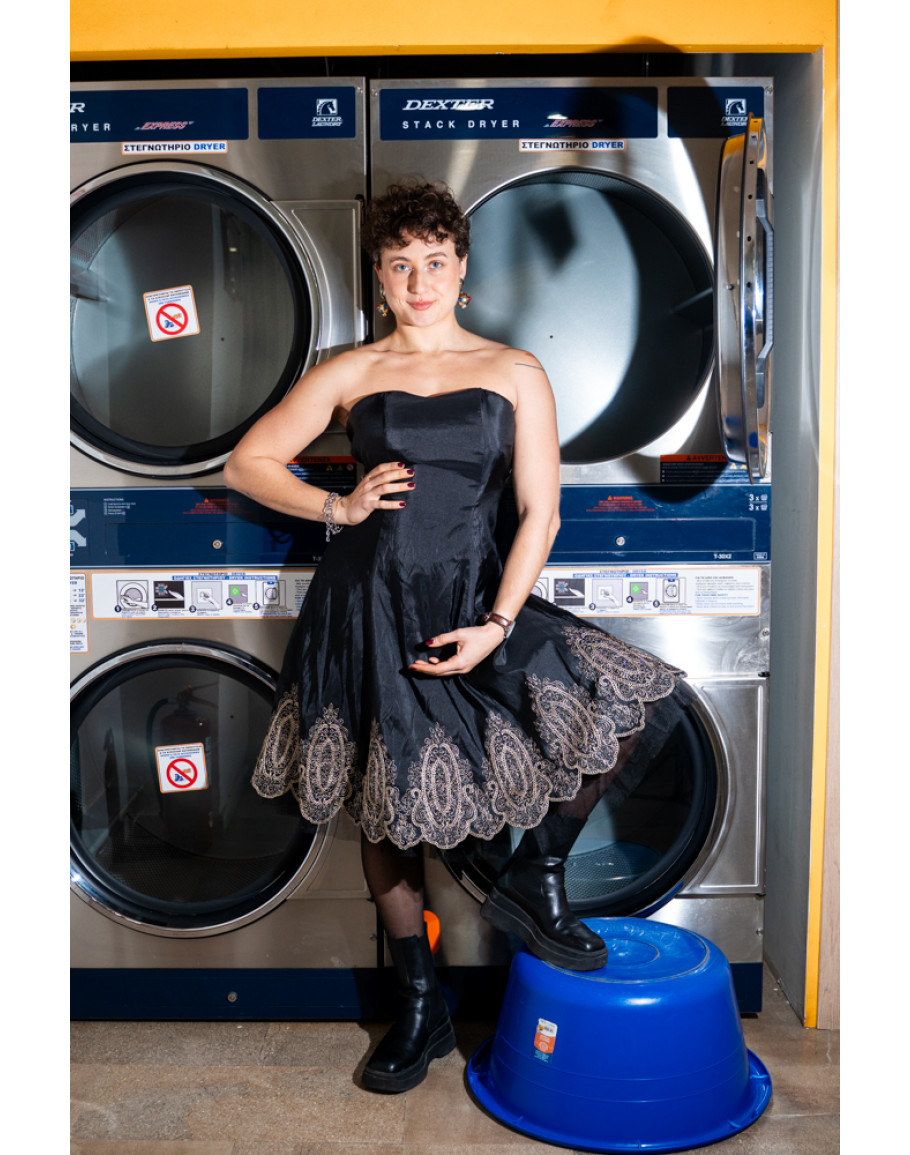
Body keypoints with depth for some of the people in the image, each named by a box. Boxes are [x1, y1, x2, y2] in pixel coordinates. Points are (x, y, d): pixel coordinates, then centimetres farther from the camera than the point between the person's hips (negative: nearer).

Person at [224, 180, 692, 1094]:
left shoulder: (515, 373, 6)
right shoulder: (348, 374, 7)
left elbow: (538, 514, 1)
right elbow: (246, 463, 10)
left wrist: (498, 626, -11)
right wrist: (340, 508, -4)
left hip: (476, 599, 0)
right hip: (368, 604, 0)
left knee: (627, 704, -17)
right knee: (387, 804, 7)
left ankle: (534, 879, 7)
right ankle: (420, 1009, 27)